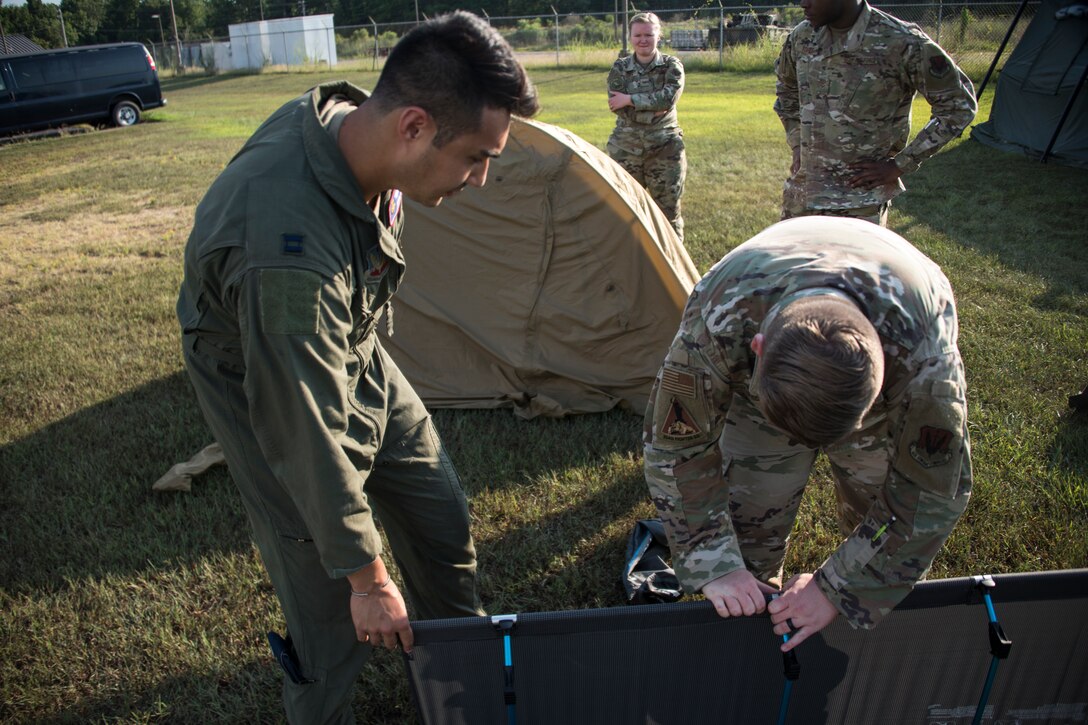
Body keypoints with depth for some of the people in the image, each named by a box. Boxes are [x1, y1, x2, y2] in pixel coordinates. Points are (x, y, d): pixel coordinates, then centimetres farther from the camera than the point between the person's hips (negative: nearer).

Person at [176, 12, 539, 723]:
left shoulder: (346, 113, -17)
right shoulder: (290, 247, -43)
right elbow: (310, 439, -33)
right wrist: (366, 576, -21)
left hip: (354, 356, 8)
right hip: (267, 389, -7)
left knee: (441, 511, 15)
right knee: (336, 606, 0)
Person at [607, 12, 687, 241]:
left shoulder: (672, 66, 0)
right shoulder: (619, 68, 2)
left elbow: (669, 97, -18)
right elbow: (617, 107, -11)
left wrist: (630, 99, -18)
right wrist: (655, 109, -16)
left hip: (664, 147, -1)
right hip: (626, 148, 1)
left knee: (668, 208, 5)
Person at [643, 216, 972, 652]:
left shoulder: (923, 348, -43)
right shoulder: (719, 314, -43)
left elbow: (932, 492, -27)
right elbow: (676, 444, -26)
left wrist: (836, 589, -23)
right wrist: (714, 565, -25)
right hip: (756, 383, 0)